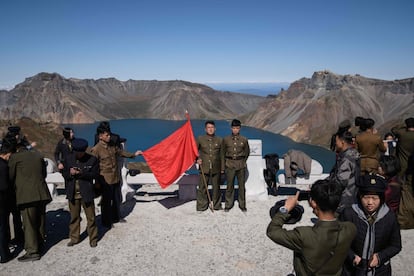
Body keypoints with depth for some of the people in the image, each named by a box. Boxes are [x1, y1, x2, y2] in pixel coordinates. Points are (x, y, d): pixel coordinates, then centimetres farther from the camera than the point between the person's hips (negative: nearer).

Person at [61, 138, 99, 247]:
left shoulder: (92, 159, -7)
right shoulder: (68, 159, 4)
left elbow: (95, 174, -9)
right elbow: (64, 174, 8)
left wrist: (81, 173, -21)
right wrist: (70, 173, -15)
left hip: (86, 193, -3)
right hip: (72, 193, 3)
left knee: (90, 217, 5)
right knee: (74, 217, 15)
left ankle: (93, 238, 18)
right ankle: (74, 238, 30)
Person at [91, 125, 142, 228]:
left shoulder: (112, 145, 3)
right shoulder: (96, 149, -17)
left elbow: (121, 152, 17)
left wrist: (133, 154, 9)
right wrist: (97, 181, -12)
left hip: (116, 177, 7)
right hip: (105, 179, -7)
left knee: (117, 199, 19)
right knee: (106, 201, 7)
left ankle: (116, 217, 39)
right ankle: (106, 222, 25)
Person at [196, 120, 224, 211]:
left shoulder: (219, 140, 7)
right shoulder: (200, 139, 4)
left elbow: (222, 155, 10)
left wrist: (222, 168, 8)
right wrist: (197, 159, -6)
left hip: (216, 169, 1)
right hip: (204, 168, -1)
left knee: (216, 188, 9)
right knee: (202, 188, -1)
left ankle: (217, 205, 24)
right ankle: (201, 207, 11)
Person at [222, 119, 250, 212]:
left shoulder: (244, 140, 2)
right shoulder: (226, 139, 2)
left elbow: (247, 152, 14)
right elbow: (223, 152, 10)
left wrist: (242, 161, 12)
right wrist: (225, 163, 8)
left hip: (241, 165, 0)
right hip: (229, 165, 0)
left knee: (242, 185, 4)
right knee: (230, 185, 3)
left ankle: (242, 205, 16)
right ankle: (228, 205, 15)